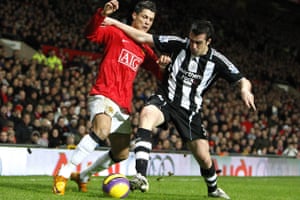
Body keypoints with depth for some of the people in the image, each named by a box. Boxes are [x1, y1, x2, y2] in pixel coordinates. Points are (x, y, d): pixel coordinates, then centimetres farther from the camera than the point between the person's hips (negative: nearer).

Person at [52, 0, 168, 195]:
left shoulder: (145, 49, 18)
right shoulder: (116, 33, 1)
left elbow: (159, 71, 16)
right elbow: (91, 33, -14)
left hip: (123, 105, 7)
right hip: (104, 94, -7)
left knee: (121, 154, 9)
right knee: (102, 130, -35)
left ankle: (83, 176, 32)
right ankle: (64, 173, -31)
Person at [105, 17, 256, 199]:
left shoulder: (217, 61, -7)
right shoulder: (178, 44, -7)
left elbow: (243, 81, -6)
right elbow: (142, 37, -3)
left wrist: (245, 89, -31)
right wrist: (115, 23, -8)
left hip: (190, 111, 1)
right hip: (164, 101, -1)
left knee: (204, 158, 1)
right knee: (146, 114, -37)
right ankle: (141, 178, -45)